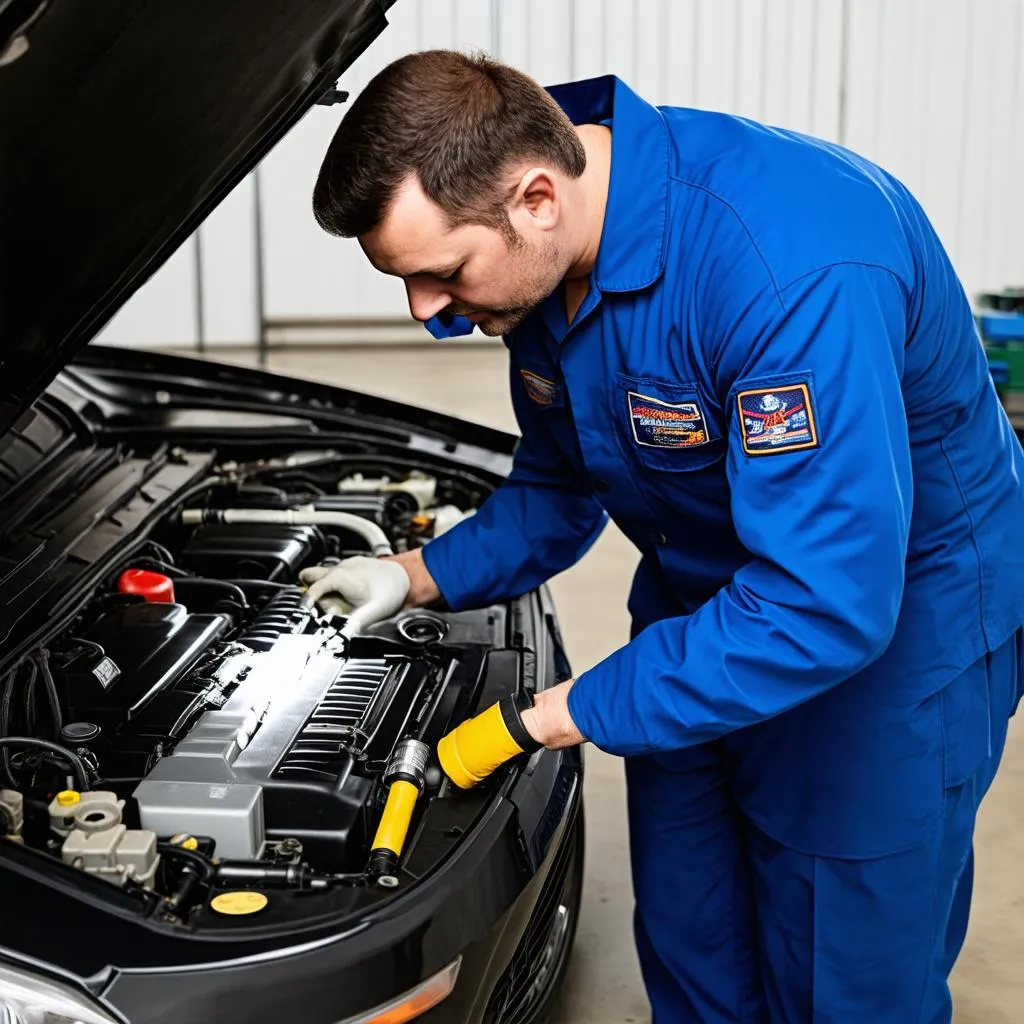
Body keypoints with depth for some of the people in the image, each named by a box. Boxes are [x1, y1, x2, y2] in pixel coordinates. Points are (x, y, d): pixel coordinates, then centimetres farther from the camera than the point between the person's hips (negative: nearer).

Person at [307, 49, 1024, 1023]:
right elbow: (560, 487, 8)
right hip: (699, 603, 7)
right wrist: (420, 577, -7)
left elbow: (823, 605, -36)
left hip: (894, 627, -7)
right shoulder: (544, 264, -9)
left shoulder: (789, 267, -36)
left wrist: (564, 716, -29)